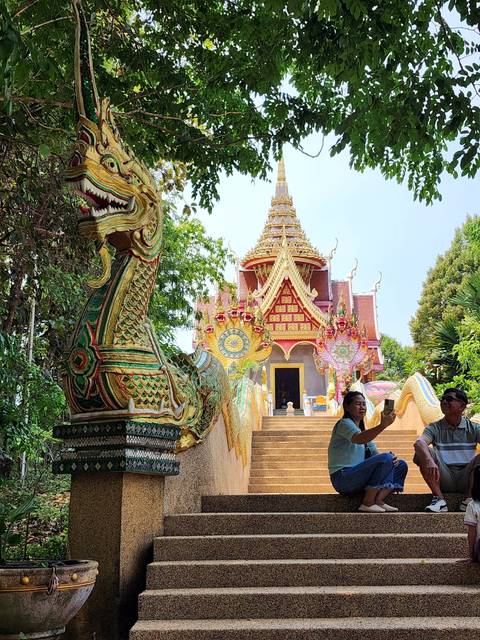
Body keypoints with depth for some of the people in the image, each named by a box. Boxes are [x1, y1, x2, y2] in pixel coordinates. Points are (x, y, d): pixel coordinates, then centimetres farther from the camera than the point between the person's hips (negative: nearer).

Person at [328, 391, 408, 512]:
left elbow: (375, 454, 11)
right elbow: (359, 439, -32)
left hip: (357, 477, 9)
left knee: (401, 465, 4)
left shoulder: (362, 429, 20)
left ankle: (378, 500, -8)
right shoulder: (344, 424, -9)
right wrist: (383, 425, -43)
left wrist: (390, 459, -11)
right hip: (343, 477, -9)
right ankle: (368, 503, -18)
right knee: (386, 458, -25)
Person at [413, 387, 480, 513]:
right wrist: (430, 461, -40)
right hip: (444, 479, 0)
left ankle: (469, 499, -14)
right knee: (421, 453, -23)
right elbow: (419, 443, -18)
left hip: (466, 478, 0)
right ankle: (439, 499, -20)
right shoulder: (435, 428, 4)